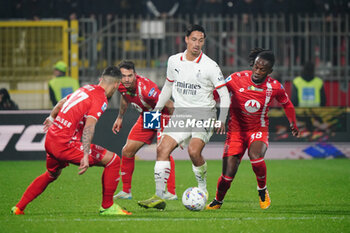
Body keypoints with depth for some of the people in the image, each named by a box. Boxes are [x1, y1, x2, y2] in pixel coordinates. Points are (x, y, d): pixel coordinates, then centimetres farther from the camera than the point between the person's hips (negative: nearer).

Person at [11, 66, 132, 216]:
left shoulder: (86, 89, 14)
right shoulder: (100, 99, -11)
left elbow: (62, 103, 31)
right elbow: (89, 126, -25)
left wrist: (52, 118, 51)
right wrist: (86, 156, -32)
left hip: (50, 140, 9)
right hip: (65, 144, -9)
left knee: (51, 175, 35)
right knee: (113, 160, -3)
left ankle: (19, 208, 36)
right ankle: (107, 206, 2)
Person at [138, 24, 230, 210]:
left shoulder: (210, 66, -8)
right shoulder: (174, 61, 6)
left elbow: (224, 94, -6)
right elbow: (168, 86, 23)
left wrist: (221, 120, -17)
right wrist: (156, 109, 21)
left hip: (203, 114, -4)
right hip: (180, 114, 4)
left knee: (194, 151, -26)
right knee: (162, 149, -13)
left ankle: (203, 188, -1)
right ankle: (159, 196, -13)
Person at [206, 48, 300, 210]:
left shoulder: (275, 87, -8)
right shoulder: (236, 79, -14)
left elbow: (287, 104, 13)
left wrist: (293, 124, 19)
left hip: (258, 130, 0)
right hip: (236, 130, 0)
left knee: (255, 156, -34)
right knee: (228, 175, -10)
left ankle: (262, 190, -5)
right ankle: (218, 201, 23)